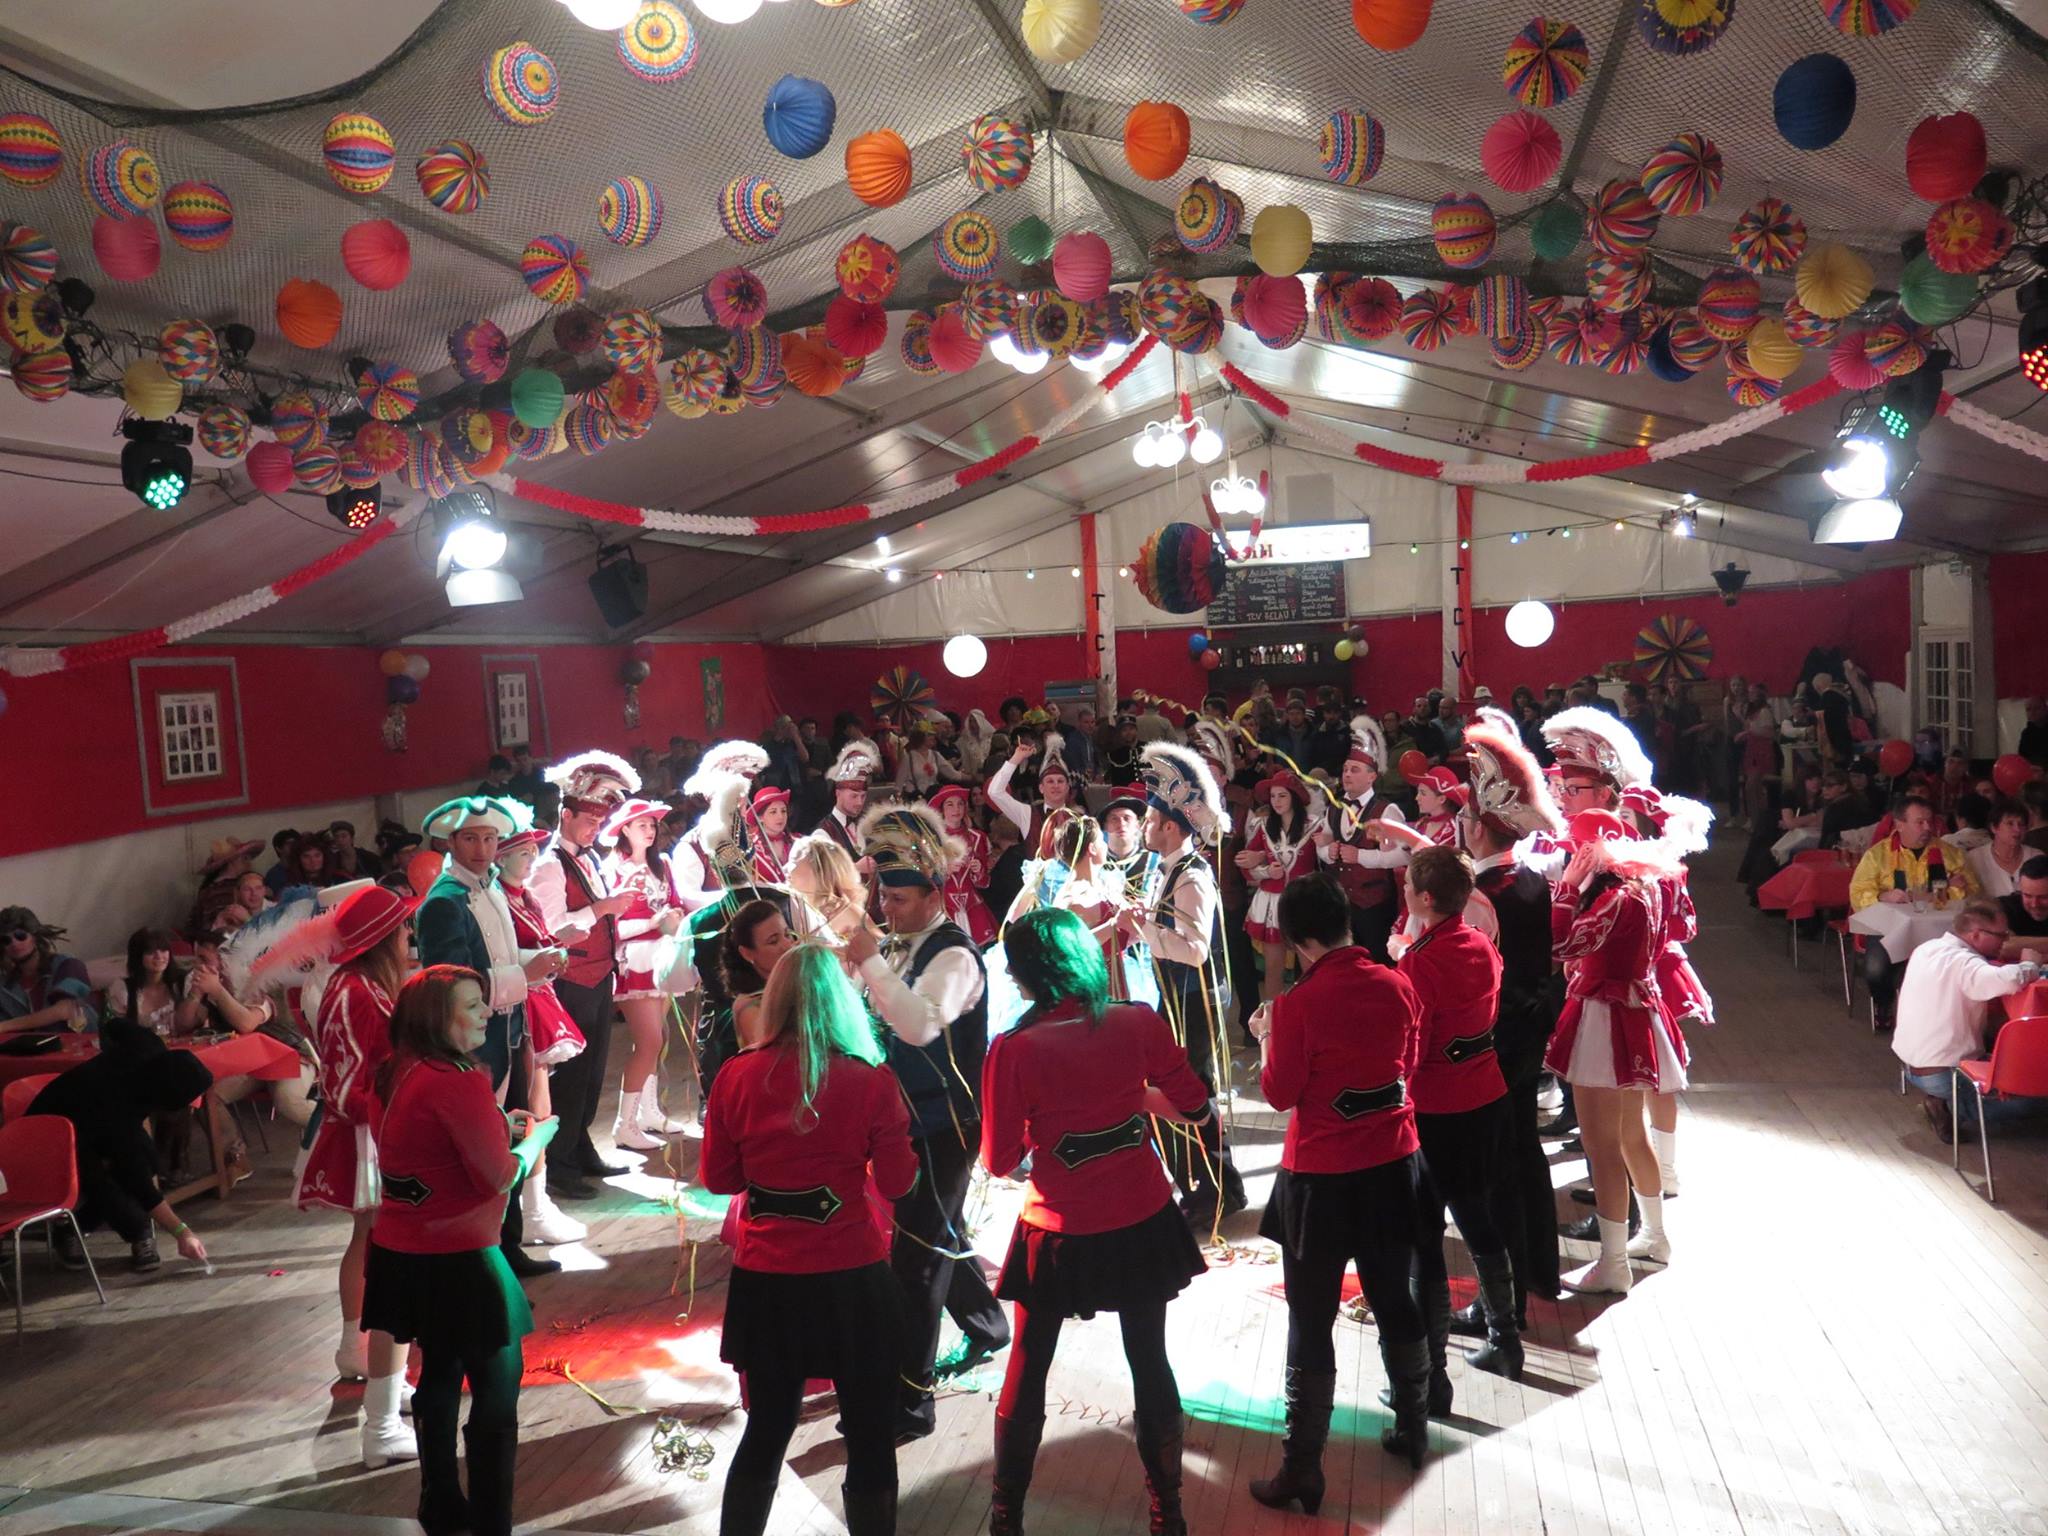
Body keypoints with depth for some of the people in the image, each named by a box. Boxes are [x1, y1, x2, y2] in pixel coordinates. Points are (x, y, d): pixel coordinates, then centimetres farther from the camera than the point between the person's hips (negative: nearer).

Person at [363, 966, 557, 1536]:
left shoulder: (400, 1073, 3)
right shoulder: (460, 1082, -23)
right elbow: (501, 1176, -18)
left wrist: (497, 1126, 10)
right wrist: (537, 1135, -2)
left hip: (404, 1253, 9)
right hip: (456, 1260, -9)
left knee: (440, 1372, 22)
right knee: (498, 1387, 5)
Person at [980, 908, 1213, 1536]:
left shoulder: (1014, 1051, -18)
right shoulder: (1140, 1023, -10)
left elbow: (998, 1161, -9)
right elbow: (1195, 1108, 1)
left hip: (1059, 1234, -2)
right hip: (1142, 1223, 3)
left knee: (1026, 1373, 17)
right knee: (1150, 1363, 19)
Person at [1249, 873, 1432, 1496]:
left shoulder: (1298, 1004, -19)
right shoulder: (1397, 985, -5)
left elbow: (1280, 1093, -10)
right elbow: (1408, 1063, 9)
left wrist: (1265, 1037, 4)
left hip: (1322, 1175, -5)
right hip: (1393, 1163, 5)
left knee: (1311, 1321, 5)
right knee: (1396, 1302, 22)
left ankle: (1301, 1471, 13)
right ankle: (1413, 1429, 39)